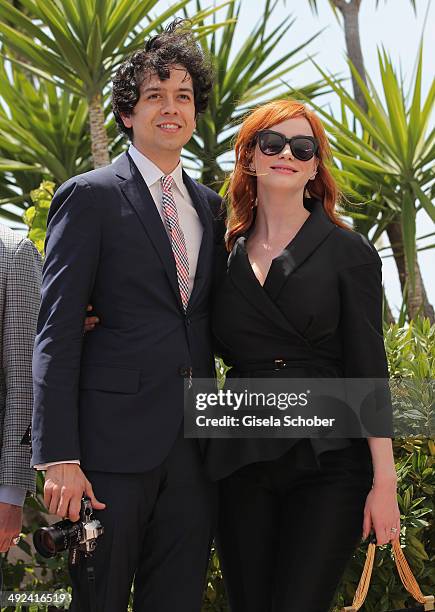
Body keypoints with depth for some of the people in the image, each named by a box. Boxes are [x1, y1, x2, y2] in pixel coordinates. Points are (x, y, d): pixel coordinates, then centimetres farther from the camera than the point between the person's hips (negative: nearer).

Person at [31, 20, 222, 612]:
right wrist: (59, 459, -15)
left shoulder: (210, 205, 16)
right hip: (113, 441, -5)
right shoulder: (88, 196, -2)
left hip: (192, 447, 5)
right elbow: (56, 332, -8)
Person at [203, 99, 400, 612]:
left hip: (328, 462, -4)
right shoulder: (225, 258, 11)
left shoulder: (347, 252, 0)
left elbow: (369, 373, -3)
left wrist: (384, 482, -10)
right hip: (240, 463, 4)